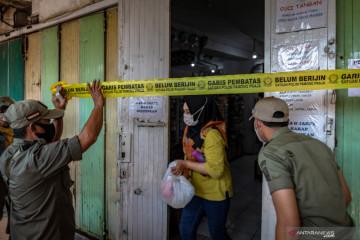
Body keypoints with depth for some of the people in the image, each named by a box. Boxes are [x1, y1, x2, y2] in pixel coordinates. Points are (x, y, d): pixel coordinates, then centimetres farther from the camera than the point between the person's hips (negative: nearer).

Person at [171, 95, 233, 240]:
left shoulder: (211, 135, -26)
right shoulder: (190, 129, 1)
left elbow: (215, 169, -29)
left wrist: (186, 164, -26)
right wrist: (181, 168, -5)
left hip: (215, 193, -7)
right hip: (196, 190, 7)